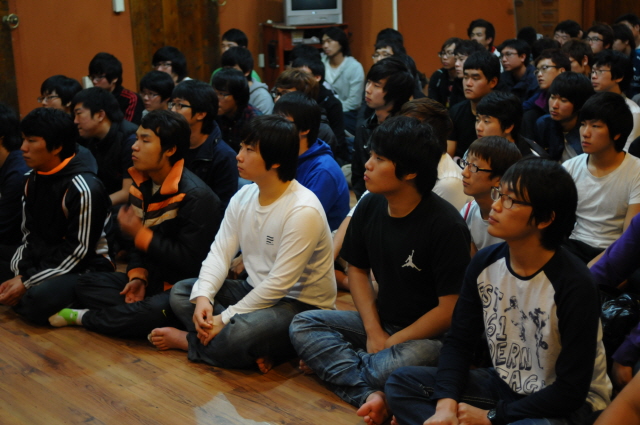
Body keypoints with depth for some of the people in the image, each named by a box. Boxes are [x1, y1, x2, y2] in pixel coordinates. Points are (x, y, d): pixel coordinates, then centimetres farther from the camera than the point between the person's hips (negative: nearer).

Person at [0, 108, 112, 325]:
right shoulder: (32, 180, 6)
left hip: (86, 266, -8)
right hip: (44, 260, 8)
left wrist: (28, 282, -20)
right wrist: (21, 275, -9)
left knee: (38, 300, -34)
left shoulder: (83, 188, -20)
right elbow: (30, 235, 9)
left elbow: (79, 251, -19)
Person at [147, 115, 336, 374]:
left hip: (301, 304, -8)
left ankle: (185, 340, -3)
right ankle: (256, 351, -17)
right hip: (256, 291, 8)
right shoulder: (244, 197, 2)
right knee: (181, 292, -5)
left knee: (238, 335, -36)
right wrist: (203, 297, -20)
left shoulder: (303, 211, -24)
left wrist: (225, 318, -22)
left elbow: (279, 284, -24)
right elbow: (220, 252, -1)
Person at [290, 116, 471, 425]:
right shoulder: (370, 207, -1)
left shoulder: (445, 225, -19)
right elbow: (357, 269, 10)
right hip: (381, 322, 7)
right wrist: (374, 332, -3)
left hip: (428, 335, -7)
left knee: (398, 364, -40)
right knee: (302, 325, -11)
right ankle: (370, 394, -27)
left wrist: (391, 342, -15)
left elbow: (451, 308, -18)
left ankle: (330, 363, -13)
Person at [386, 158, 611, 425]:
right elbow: (459, 341, -1)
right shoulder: (484, 264, -7)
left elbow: (571, 391, -21)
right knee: (401, 382, -5)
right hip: (504, 384, 6)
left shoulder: (574, 286, -24)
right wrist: (446, 403, -18)